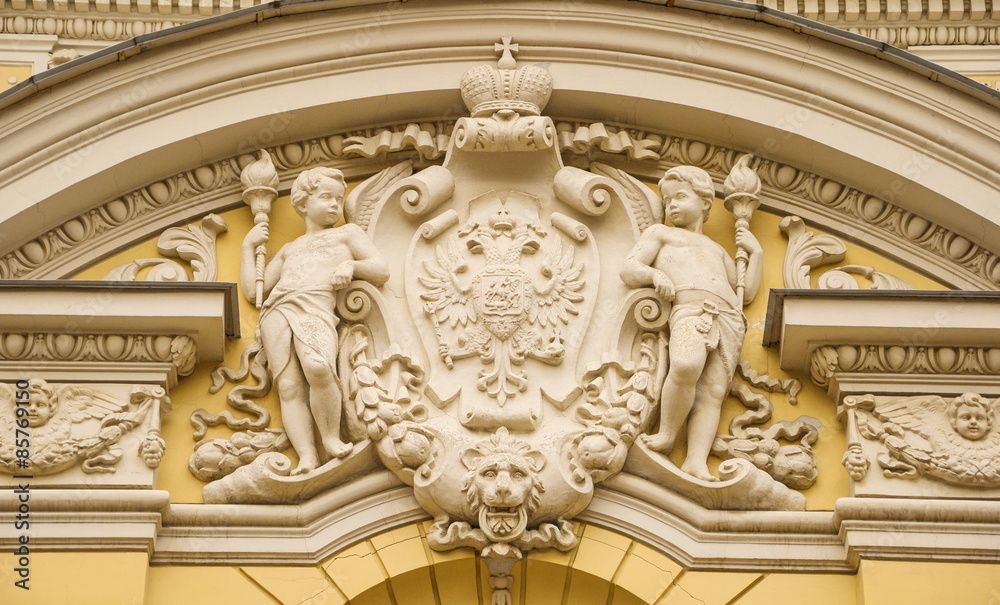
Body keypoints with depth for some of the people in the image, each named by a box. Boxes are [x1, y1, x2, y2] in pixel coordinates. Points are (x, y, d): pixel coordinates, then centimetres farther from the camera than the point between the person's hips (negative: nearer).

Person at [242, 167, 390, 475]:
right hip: (276, 311, 4)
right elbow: (253, 290, 31)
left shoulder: (347, 233, 28)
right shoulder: (289, 250, 36)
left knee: (318, 367, -34)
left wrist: (352, 265, -2)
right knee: (289, 386, -16)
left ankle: (331, 438, -18)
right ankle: (306, 456, -27)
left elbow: (382, 272, 17)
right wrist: (248, 246, 33)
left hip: (317, 310, -4)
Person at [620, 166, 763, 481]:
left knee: (713, 392, -16)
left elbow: (746, 292, 35)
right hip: (689, 310, -4)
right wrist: (654, 274, -7)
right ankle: (667, 435, -21)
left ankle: (696, 461, -29)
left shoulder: (717, 250, 40)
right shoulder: (660, 233, 29)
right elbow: (628, 270, 14)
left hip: (730, 319, 5)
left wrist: (755, 252, 33)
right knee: (687, 365, -36)